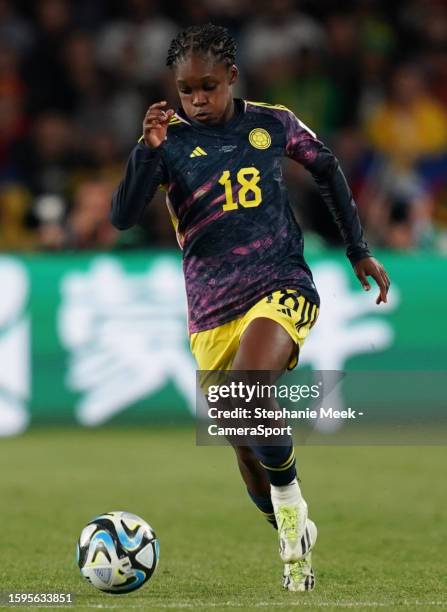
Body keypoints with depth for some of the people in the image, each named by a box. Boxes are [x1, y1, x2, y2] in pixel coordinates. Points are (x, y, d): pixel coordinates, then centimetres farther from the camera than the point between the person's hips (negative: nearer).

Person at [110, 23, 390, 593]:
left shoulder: (273, 124, 2)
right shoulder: (169, 140, -1)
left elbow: (327, 171, 20)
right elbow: (122, 216, -11)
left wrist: (359, 250, 20)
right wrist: (148, 149, -24)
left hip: (282, 288, -2)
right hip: (212, 310, 2)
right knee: (247, 447, 8)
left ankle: (289, 495, -6)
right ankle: (293, 538, 32)